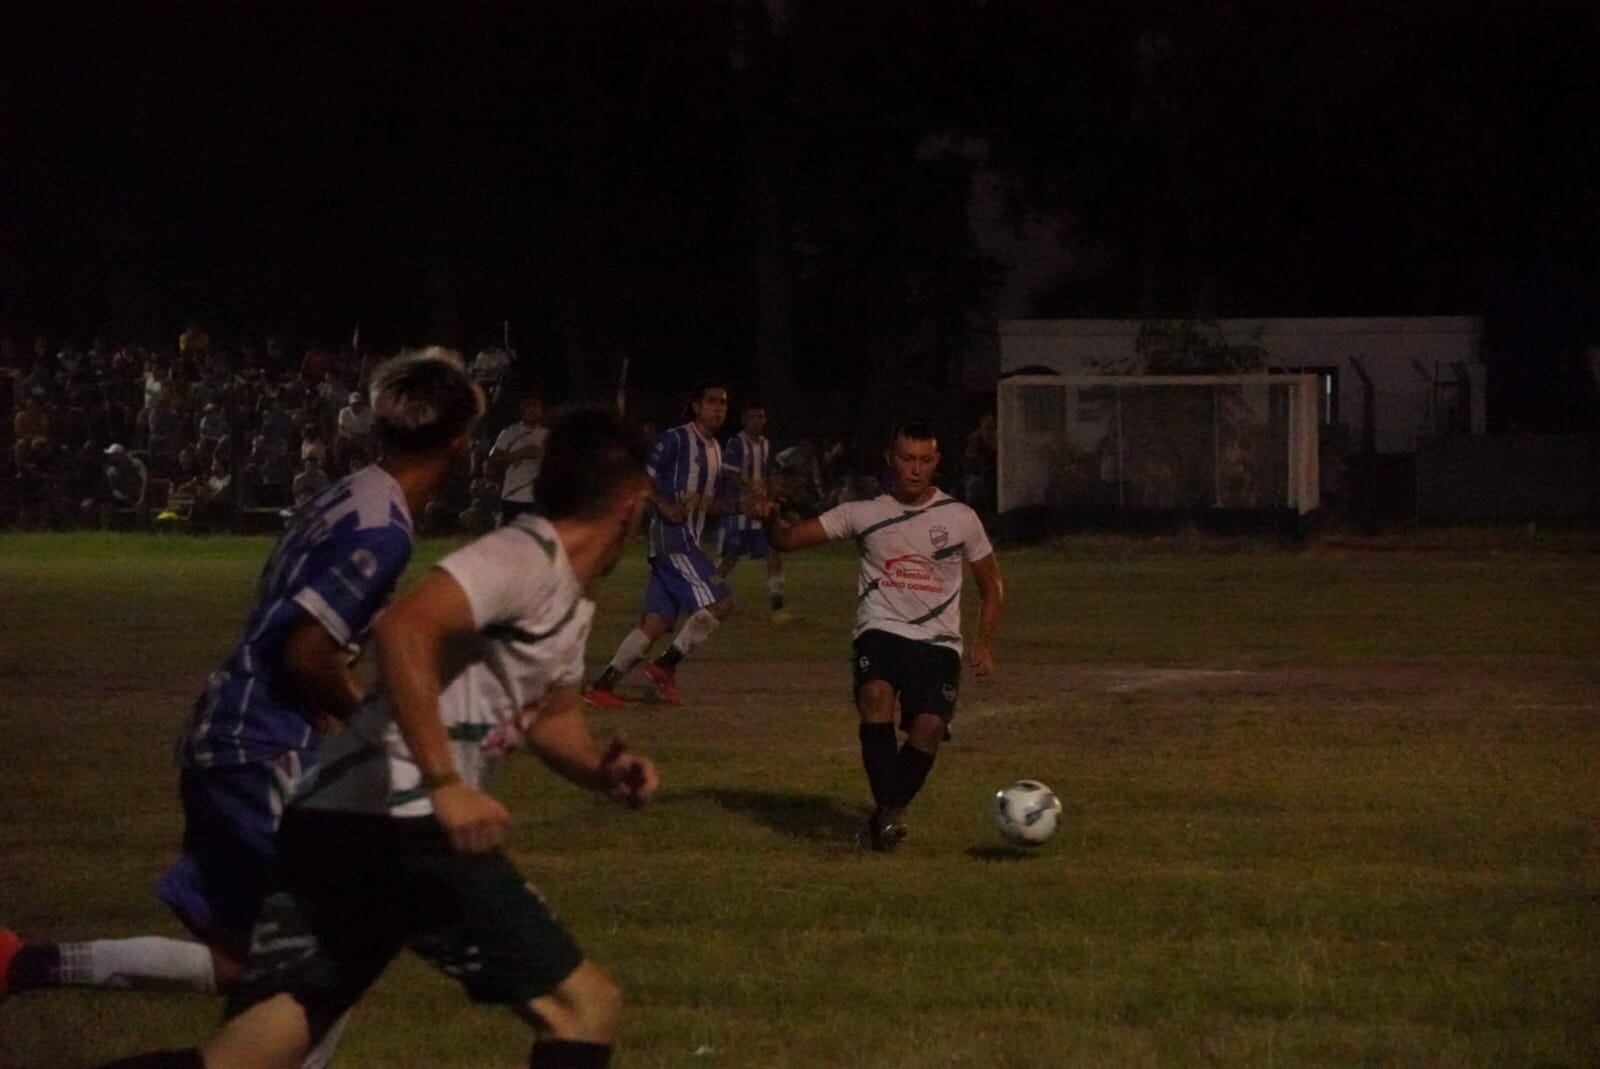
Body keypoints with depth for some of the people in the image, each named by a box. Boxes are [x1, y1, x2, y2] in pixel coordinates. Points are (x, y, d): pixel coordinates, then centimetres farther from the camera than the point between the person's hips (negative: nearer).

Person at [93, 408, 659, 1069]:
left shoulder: (571, 604, 22)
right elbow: (402, 630, -24)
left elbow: (549, 714, 38)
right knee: (585, 1006, -3)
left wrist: (601, 772, 16)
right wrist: (445, 784, -30)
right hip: (392, 824, -10)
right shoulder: (525, 558, -9)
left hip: (336, 823, 10)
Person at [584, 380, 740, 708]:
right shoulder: (676, 439, -7)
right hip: (671, 534, -9)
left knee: (656, 622, 4)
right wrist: (665, 506, -24)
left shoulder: (715, 450, 20)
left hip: (688, 540, 9)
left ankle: (603, 686, 4)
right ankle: (666, 666, -8)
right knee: (720, 601, -15)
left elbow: (715, 503, 24)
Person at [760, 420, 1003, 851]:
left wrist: (984, 644, 2)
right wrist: (772, 516, -20)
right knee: (875, 696, -33)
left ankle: (891, 810, 4)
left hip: (938, 641, 1)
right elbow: (788, 539, 4)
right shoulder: (864, 513, 6)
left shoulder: (960, 518, 7)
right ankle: (888, 811, -23)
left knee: (929, 726, -22)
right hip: (880, 632, -1)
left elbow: (991, 584, 16)